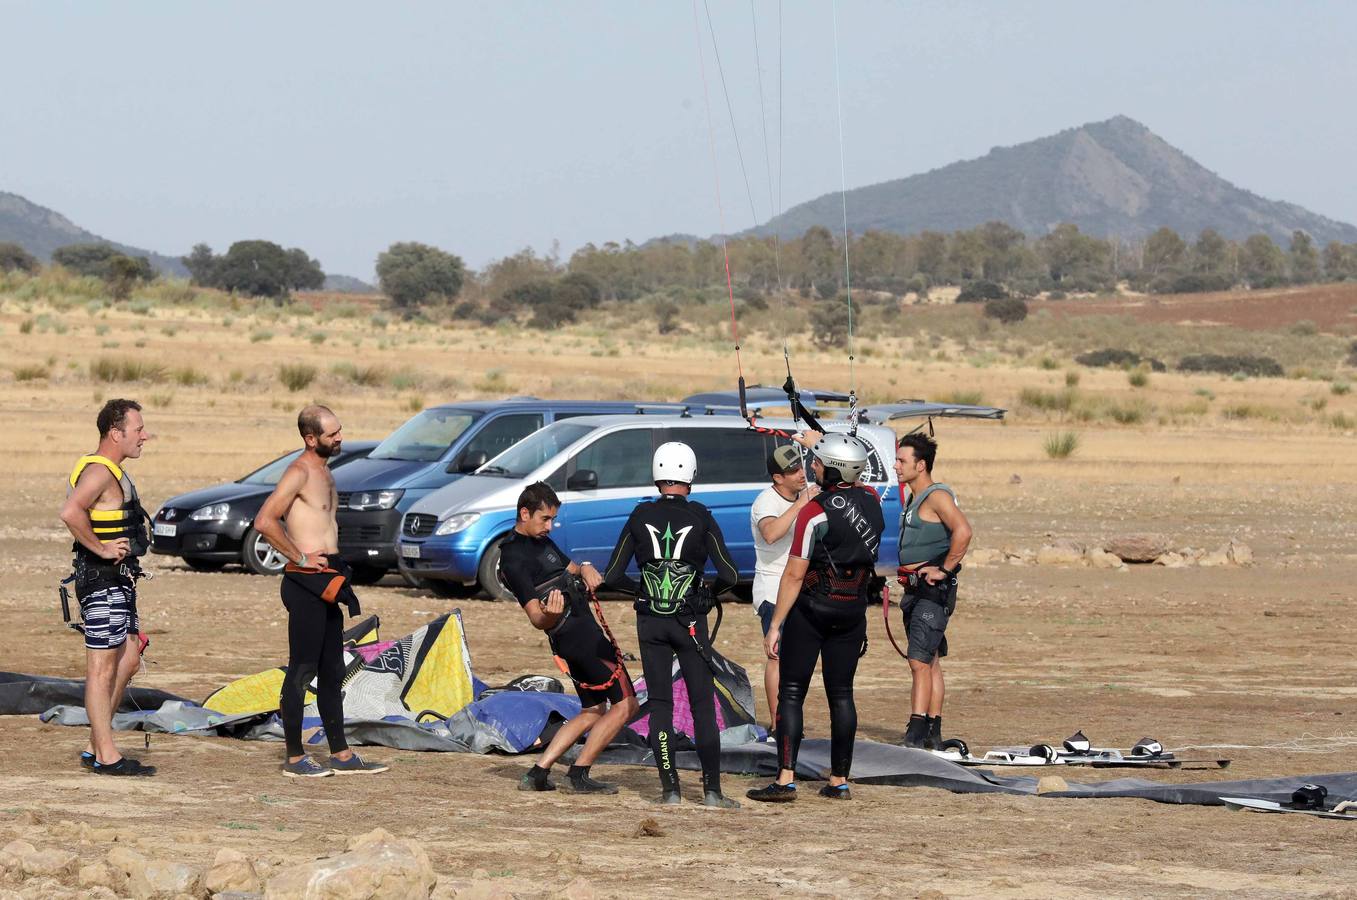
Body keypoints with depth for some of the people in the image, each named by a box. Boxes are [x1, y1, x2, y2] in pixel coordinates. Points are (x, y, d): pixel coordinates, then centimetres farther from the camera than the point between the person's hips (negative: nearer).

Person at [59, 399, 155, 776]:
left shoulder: (114, 473, 17)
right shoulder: (98, 472, -16)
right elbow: (70, 513, -33)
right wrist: (101, 549, -24)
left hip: (118, 580, 10)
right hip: (101, 580, -10)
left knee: (128, 661, 13)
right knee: (102, 667, -6)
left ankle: (95, 748, 17)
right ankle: (106, 756, -3)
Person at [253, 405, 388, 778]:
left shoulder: (323, 471, 17)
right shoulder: (300, 472, -13)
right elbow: (264, 521, -23)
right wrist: (300, 557, -18)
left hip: (326, 583, 10)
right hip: (305, 582, -10)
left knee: (332, 673, 12)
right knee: (302, 671, -6)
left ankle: (341, 755, 18)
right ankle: (295, 758, -2)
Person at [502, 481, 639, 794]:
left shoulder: (543, 541, 14)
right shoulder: (514, 559, -16)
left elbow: (569, 567, 25)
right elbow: (537, 619, -21)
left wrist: (585, 569, 0)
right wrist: (551, 615, -45)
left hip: (587, 630, 10)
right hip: (576, 636, -10)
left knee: (592, 711, 18)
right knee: (625, 704, -7)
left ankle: (537, 774, 14)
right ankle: (579, 775, -5)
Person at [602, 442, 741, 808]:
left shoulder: (640, 516, -2)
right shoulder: (700, 517, -6)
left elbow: (612, 576, -3)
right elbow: (729, 575, -14)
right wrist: (710, 593, 6)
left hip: (650, 622, 2)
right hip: (690, 622, -2)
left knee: (660, 705, 7)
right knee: (702, 705, 4)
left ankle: (670, 788, 3)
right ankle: (712, 789, 0)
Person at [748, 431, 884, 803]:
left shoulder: (814, 512, -17)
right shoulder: (871, 500, 1)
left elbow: (794, 575, -16)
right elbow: (852, 482, 29)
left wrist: (775, 626, -12)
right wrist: (820, 441, 37)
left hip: (811, 609, -5)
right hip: (853, 613, 5)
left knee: (791, 693, 0)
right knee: (841, 695, 11)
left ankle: (786, 779, -8)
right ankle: (839, 781, 11)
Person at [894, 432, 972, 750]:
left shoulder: (937, 497, -13)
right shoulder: (914, 499, 17)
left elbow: (962, 531, -29)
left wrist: (944, 569, -22)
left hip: (934, 590, -10)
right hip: (915, 591, 10)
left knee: (920, 661, -16)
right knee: (930, 662, 12)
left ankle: (915, 735, -22)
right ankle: (932, 734, 16)